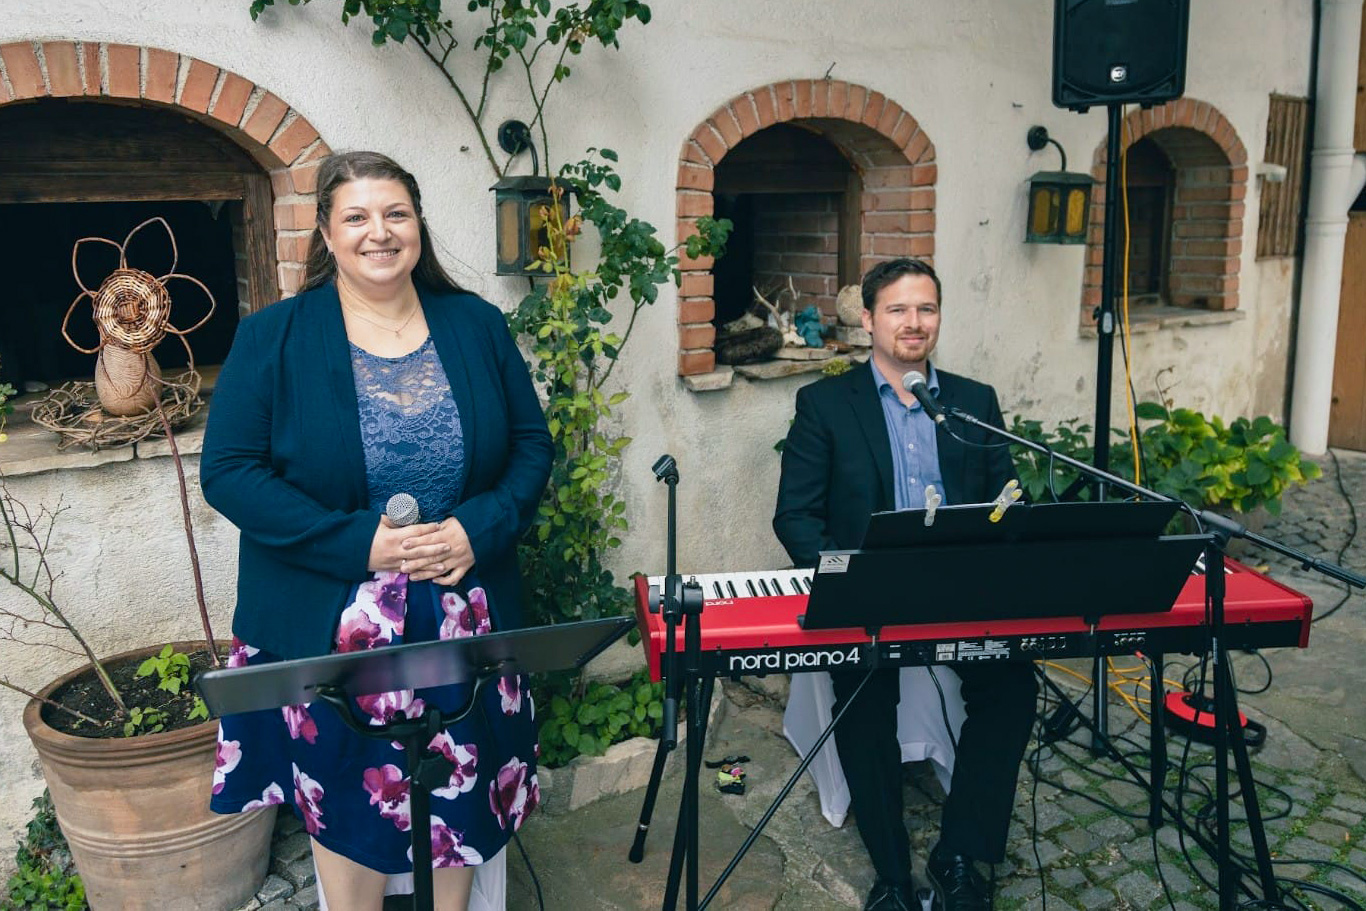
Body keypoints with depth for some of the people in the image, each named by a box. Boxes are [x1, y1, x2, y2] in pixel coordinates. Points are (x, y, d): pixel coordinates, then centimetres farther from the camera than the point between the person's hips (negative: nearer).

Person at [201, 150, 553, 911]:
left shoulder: (478, 326, 3)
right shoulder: (273, 339, -4)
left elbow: (532, 444, 4)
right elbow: (228, 471, -9)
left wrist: (479, 529, -14)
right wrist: (358, 541, -19)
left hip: (466, 614, 2)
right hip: (331, 624, -2)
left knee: (463, 796, 15)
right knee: (349, 802, 14)